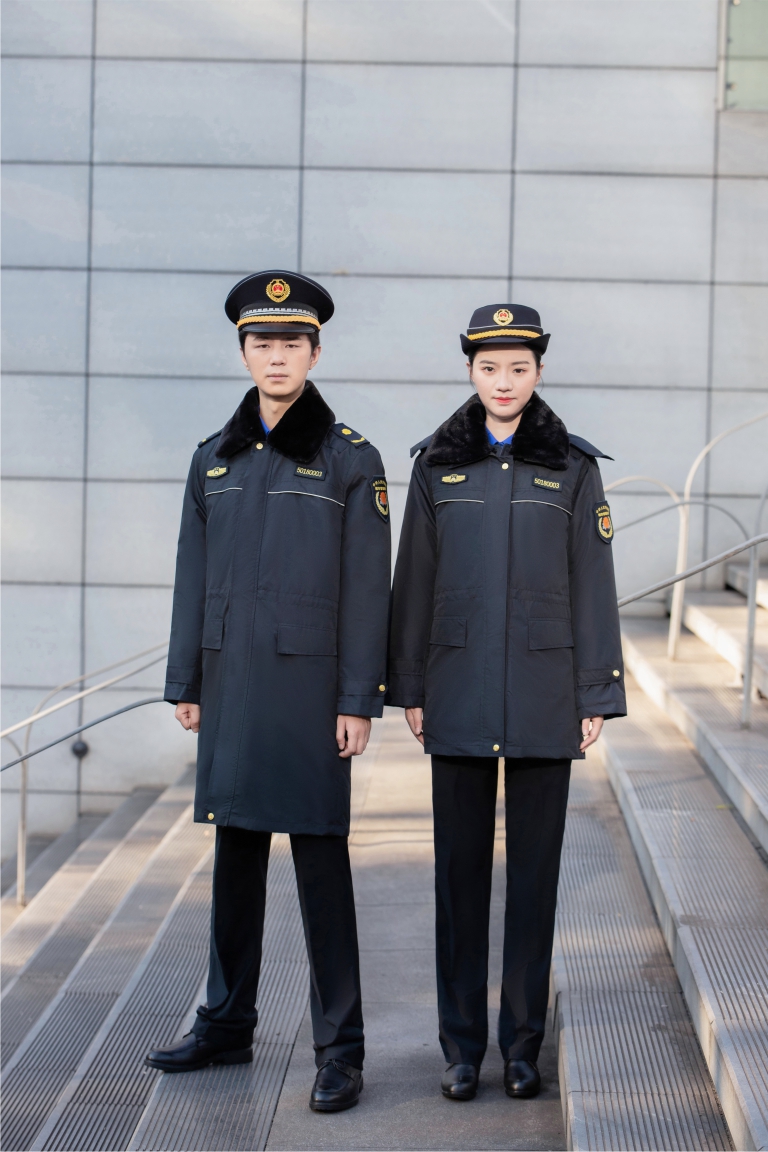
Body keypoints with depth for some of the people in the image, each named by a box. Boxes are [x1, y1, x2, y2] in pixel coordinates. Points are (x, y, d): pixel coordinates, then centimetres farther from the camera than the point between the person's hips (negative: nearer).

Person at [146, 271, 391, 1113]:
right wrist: (185, 685, 9)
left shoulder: (350, 460, -3)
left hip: (310, 684, -4)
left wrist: (358, 701, -11)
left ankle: (339, 1049, 5)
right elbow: (193, 577, 12)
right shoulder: (214, 459, 9)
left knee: (320, 861, -2)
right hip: (232, 682, 5)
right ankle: (226, 1027, 23)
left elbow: (367, 588, -6)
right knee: (235, 852, 12)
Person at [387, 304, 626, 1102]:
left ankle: (523, 1041, 14)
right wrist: (409, 688, 4)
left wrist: (596, 698, -1)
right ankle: (462, 1044, 13)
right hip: (460, 698, 1)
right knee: (460, 866, 5)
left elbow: (592, 587, 2)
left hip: (543, 699, -1)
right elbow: (414, 581, 7)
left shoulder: (572, 469, 3)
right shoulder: (437, 466, 5)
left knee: (534, 865, 4)